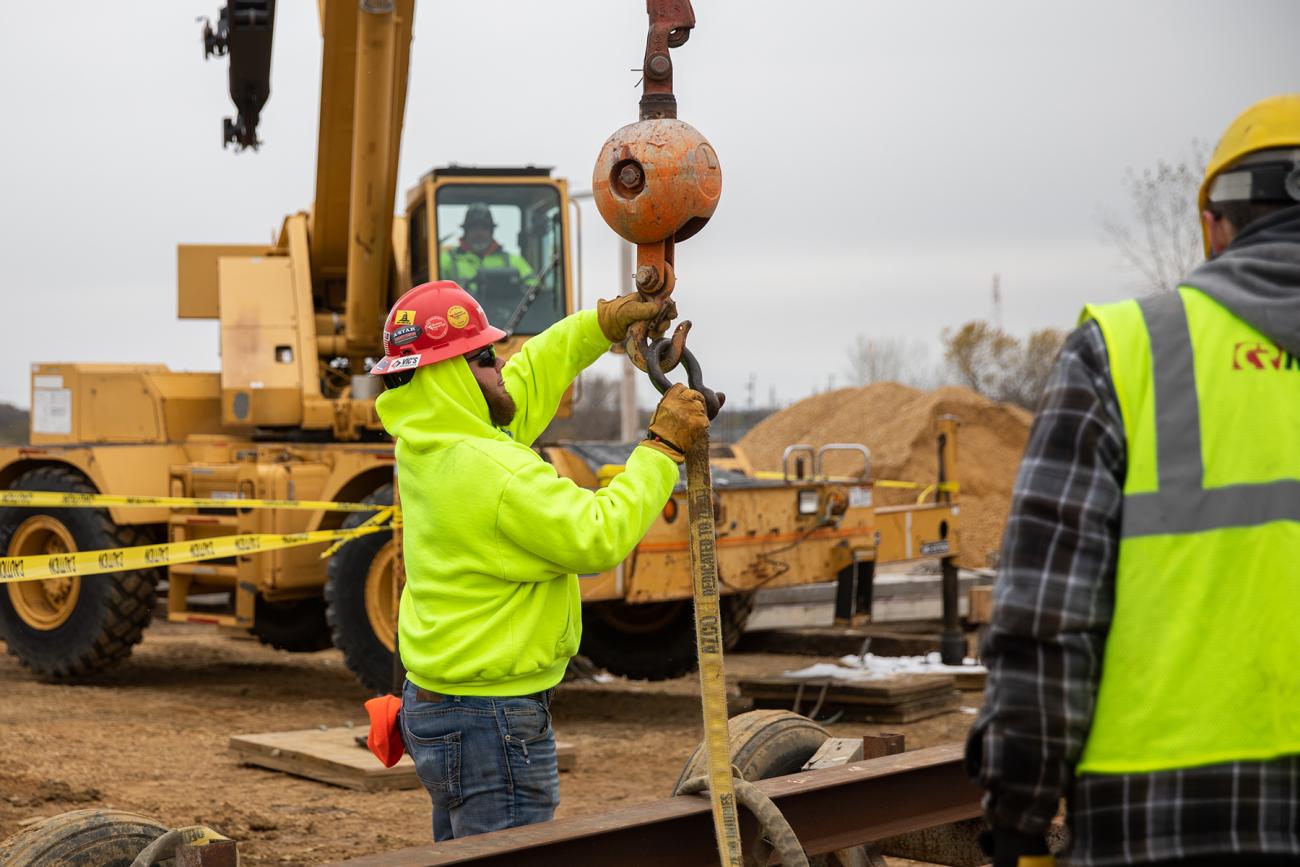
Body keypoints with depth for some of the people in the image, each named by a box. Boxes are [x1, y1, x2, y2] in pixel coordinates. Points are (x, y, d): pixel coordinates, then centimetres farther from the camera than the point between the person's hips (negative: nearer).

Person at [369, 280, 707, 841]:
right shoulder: (494, 472, -24)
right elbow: (601, 537, -19)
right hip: (491, 724, -10)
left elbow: (528, 379, 19)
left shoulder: (424, 442, 5)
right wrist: (662, 446, -10)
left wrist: (605, 322, 13)